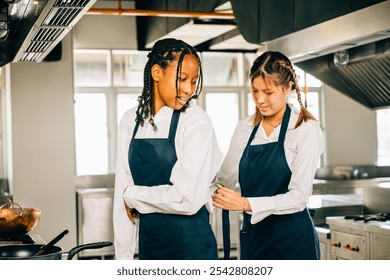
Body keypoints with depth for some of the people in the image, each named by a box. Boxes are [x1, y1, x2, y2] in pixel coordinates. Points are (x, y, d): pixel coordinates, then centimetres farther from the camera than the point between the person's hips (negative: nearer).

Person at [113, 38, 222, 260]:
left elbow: (188, 199, -21)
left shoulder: (196, 122, -14)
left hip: (191, 244, -4)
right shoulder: (131, 121, 1)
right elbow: (122, 193, 3)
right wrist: (123, 256, 3)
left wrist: (133, 196, -9)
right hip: (148, 241, 4)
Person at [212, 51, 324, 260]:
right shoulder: (244, 128, 5)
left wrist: (245, 204, -28)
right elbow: (225, 179, 3)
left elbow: (299, 197, -18)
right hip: (252, 235, 4)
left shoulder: (306, 130, -11)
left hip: (292, 241, -4)